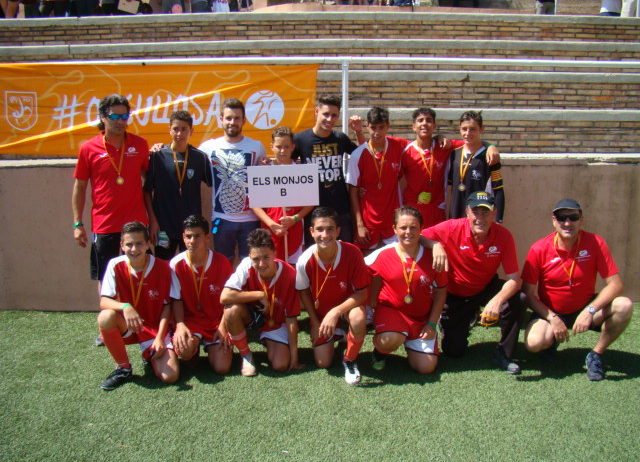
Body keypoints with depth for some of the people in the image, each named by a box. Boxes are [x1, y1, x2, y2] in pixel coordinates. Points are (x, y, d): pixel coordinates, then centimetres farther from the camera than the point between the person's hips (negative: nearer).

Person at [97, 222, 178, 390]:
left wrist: (159, 337, -14)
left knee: (170, 376, -21)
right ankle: (123, 368, -10)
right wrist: (125, 307, -37)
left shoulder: (162, 267, -12)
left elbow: (166, 306, -4)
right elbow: (104, 301, -16)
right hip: (126, 326, 1)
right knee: (106, 317, -34)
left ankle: (151, 355, 16)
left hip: (155, 327, -1)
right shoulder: (116, 265, -11)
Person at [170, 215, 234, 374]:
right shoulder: (176, 264, -9)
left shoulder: (221, 262, -8)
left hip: (216, 322, 1)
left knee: (222, 368, -13)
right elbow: (176, 299, -4)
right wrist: (179, 324, -18)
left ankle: (211, 347, 21)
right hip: (190, 320, 0)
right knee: (184, 350, -32)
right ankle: (194, 347, 6)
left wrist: (223, 326, -11)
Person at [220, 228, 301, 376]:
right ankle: (246, 355, -7)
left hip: (276, 321, 0)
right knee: (232, 310, -34)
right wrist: (260, 295, -32)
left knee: (281, 365, -17)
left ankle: (269, 343, 19)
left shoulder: (289, 274, -25)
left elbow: (291, 317, -18)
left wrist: (294, 355, -16)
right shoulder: (247, 265, -25)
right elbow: (224, 297, -35)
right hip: (252, 313, 0)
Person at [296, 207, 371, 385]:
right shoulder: (305, 261, -23)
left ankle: (350, 360, -7)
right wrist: (316, 323, -3)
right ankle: (334, 336, 32)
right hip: (321, 314, 2)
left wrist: (335, 312, -31)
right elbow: (304, 293, -3)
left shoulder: (352, 253, -27)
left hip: (347, 307, -2)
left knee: (358, 318, -37)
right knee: (323, 363, -3)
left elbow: (362, 293, -21)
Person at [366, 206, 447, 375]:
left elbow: (440, 291, 2)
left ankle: (410, 344, 29)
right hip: (390, 309, -2)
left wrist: (432, 323, -2)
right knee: (389, 342, -35)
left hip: (421, 317, 2)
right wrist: (373, 304, -5)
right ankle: (379, 350, 5)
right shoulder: (383, 255, -12)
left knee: (426, 368, -5)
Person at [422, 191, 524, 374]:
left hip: (486, 289, 1)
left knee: (516, 301, -31)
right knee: (453, 351, -1)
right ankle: (467, 319, 35)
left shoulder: (503, 236, -21)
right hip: (454, 295, 0)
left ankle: (504, 354, -5)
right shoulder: (452, 228, -24)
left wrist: (497, 301, -42)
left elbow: (514, 279, -23)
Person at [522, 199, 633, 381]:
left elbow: (615, 284, -15)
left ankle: (596, 355, -4)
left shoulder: (595, 243, -12)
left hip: (585, 310, 2)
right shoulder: (539, 249, -15)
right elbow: (529, 293, -10)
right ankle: (552, 339, 10)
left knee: (624, 306, -25)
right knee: (534, 342, -30)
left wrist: (590, 310, -28)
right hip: (550, 312, -1)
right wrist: (553, 319, -20)